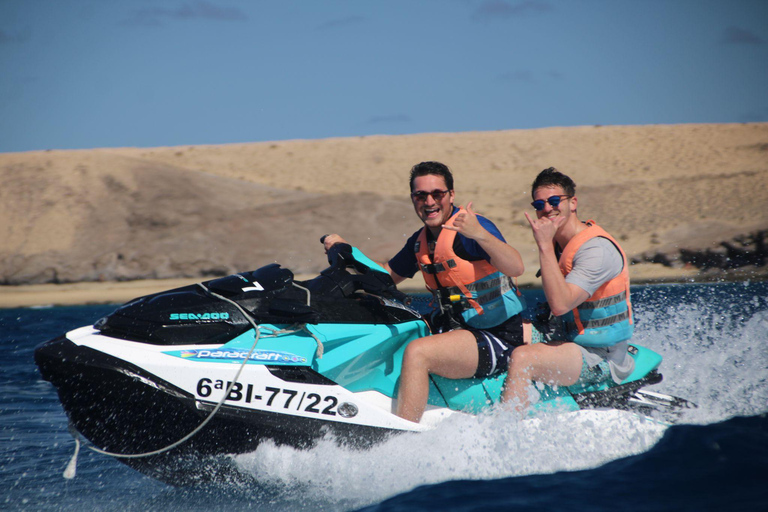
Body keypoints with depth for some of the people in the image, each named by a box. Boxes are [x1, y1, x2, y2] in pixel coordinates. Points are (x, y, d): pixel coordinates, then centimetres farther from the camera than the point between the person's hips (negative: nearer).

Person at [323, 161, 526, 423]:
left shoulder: (469, 228, -15)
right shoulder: (419, 241, 11)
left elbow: (516, 267, -29)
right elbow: (387, 275, 26)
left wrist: (479, 234, -44)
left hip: (499, 337, -9)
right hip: (453, 328, 9)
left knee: (416, 352, -29)